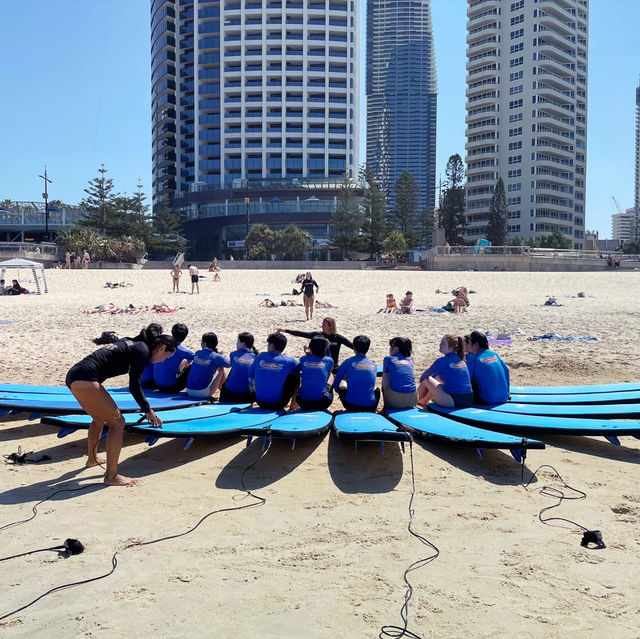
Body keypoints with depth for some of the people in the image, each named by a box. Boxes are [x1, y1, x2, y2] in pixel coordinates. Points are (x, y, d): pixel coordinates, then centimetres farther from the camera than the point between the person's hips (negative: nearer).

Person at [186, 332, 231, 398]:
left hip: (189, 392, 5)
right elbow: (229, 365, 6)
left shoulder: (197, 353, 5)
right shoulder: (216, 357, -8)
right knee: (221, 369, 11)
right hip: (203, 393, -5)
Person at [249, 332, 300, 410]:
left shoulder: (260, 356, -2)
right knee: (295, 375, 12)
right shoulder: (288, 361, -9)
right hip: (278, 405, -3)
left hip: (261, 403, 3)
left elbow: (250, 375, 10)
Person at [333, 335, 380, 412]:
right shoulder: (373, 365, 9)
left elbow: (335, 384, 8)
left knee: (342, 383, 27)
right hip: (370, 407, 3)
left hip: (351, 406, -3)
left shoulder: (348, 362, 0)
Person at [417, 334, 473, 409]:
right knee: (437, 377, 22)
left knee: (426, 380, 4)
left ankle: (422, 401, 30)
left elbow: (424, 376, 5)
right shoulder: (461, 360, 10)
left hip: (454, 402, -8)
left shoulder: (442, 361, -10)